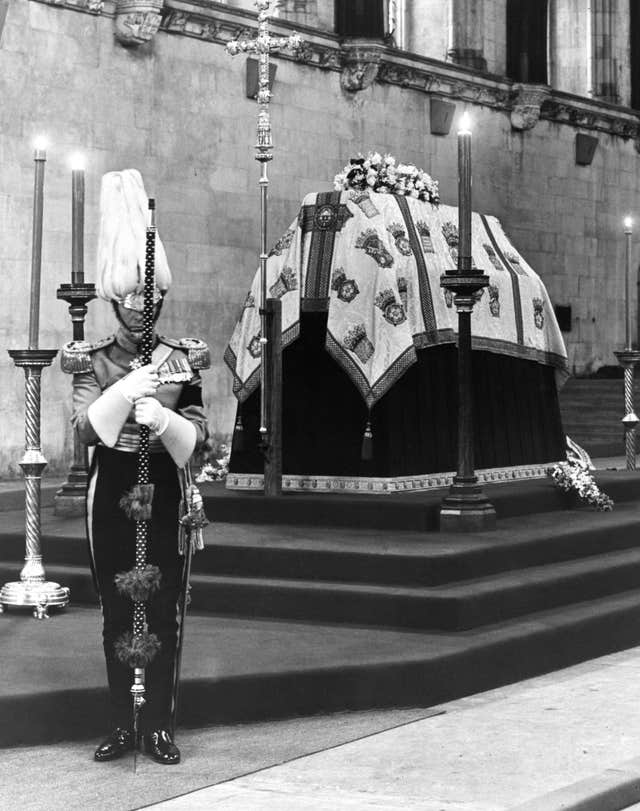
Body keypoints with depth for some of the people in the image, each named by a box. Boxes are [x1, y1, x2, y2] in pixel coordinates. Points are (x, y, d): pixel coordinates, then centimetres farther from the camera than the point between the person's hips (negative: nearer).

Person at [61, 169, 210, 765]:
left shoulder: (181, 359, 3)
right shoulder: (92, 362, 2)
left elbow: (198, 434, 0)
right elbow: (84, 428, -11)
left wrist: (163, 419, -20)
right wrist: (127, 390, -22)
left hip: (163, 492, 0)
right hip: (111, 492, 0)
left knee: (164, 610, 0)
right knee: (116, 611, 4)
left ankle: (159, 726, 7)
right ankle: (121, 725, 12)